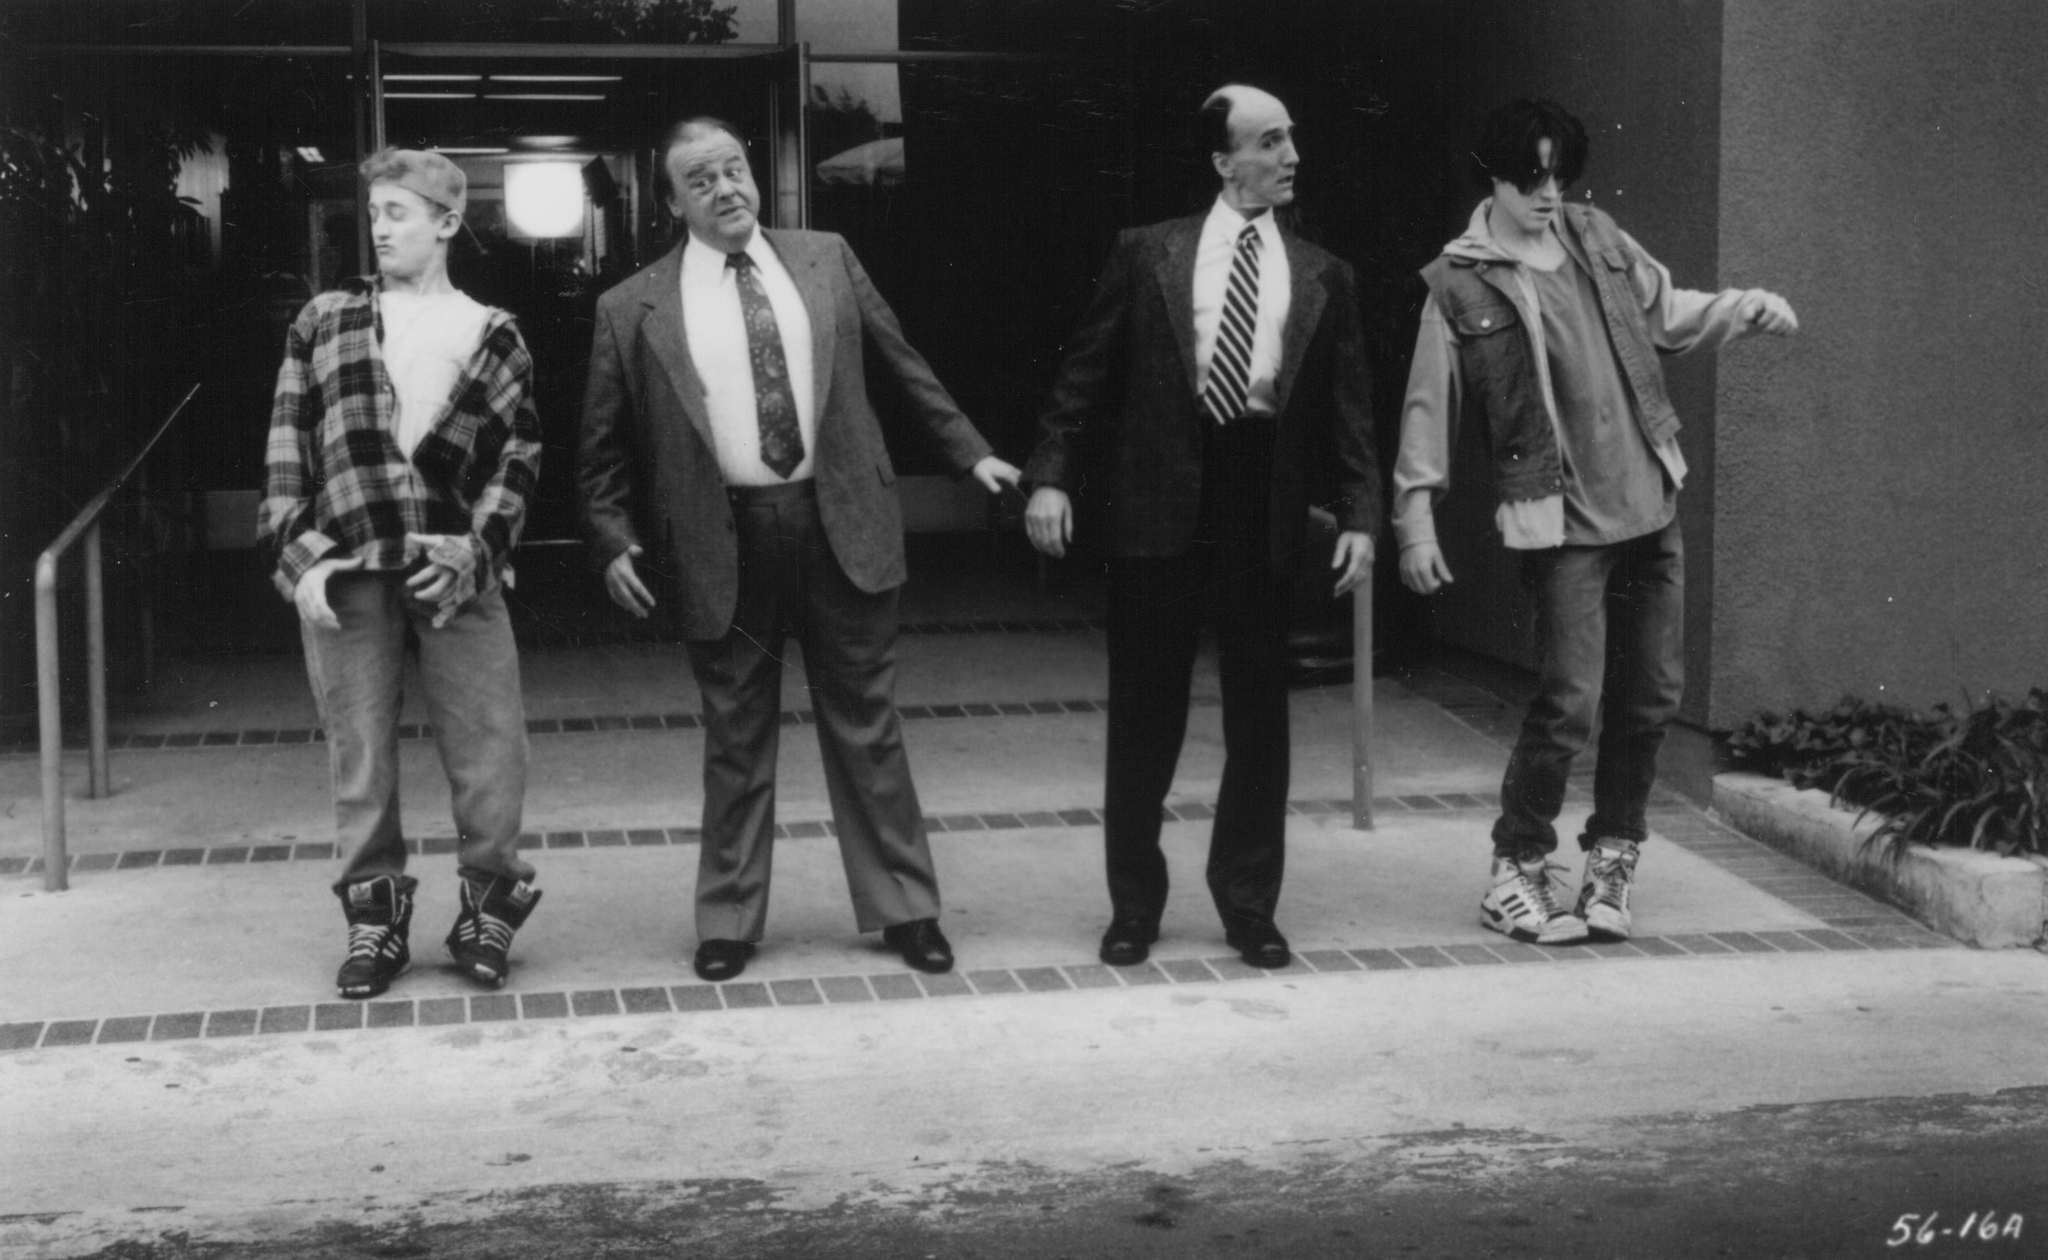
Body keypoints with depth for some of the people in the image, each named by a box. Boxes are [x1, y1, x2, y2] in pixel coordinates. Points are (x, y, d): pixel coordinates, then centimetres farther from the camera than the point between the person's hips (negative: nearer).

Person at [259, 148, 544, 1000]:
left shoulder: (493, 336, 10)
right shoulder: (325, 321, 11)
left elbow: (520, 456, 5)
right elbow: (287, 446, 8)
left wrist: (473, 550, -8)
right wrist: (299, 553, -3)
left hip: (454, 570, 0)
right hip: (344, 571, 1)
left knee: (491, 751, -1)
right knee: (359, 757, 6)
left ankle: (488, 908, 17)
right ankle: (374, 920, 19)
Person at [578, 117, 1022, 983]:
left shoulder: (826, 261, 6)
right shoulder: (633, 310, 0)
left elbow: (903, 365, 14)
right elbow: (603, 449, 6)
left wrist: (968, 450, 13)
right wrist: (615, 540, -4)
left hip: (839, 524, 1)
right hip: (723, 544, -1)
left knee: (866, 726, 9)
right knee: (735, 741, 8)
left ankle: (904, 908, 21)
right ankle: (729, 919, 22)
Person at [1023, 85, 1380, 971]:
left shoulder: (1323, 277, 8)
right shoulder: (1147, 254, 3)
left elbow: (1349, 408, 7)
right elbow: (1084, 373, 2)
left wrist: (1359, 514, -3)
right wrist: (1051, 476, -7)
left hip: (1265, 509, 2)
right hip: (1158, 507, -1)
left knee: (1258, 716, 7)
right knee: (1144, 714, 6)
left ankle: (1248, 904, 20)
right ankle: (1134, 902, 19)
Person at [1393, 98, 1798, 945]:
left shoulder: (1595, 237, 9)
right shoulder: (1459, 285, -6)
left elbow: (1666, 313, 22)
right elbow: (1429, 406, -3)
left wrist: (1748, 308, 6)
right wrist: (1416, 521, -5)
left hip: (1649, 505, 6)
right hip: (1559, 521, -6)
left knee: (1650, 696, 8)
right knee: (1569, 701, -10)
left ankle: (1612, 858, 24)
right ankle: (1516, 871, 8)